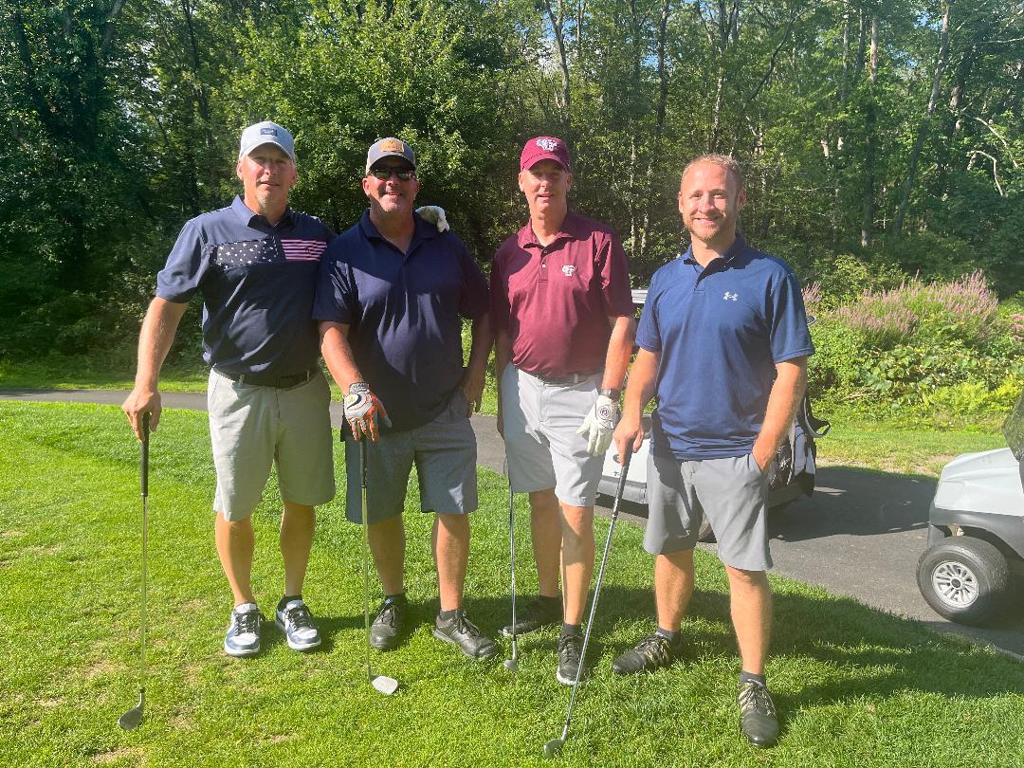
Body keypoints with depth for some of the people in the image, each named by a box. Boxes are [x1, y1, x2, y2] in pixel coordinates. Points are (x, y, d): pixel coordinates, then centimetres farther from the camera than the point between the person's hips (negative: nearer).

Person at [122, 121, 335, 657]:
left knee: (301, 502, 11)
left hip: (305, 389, 3)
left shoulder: (316, 234, 6)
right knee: (234, 508, 8)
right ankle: (243, 607, 28)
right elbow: (166, 307, -7)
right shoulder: (207, 231, -4)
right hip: (239, 392, -2)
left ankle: (293, 603, 29)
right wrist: (145, 384, -17)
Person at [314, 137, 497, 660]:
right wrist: (355, 389, -30)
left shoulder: (447, 247, 6)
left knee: (454, 512, 4)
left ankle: (451, 616, 21)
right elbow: (330, 329, -15)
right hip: (377, 416, -1)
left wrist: (476, 371, 2)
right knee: (382, 516, 12)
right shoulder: (345, 254, -4)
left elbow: (482, 312, 14)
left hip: (446, 413, 2)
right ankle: (394, 602, 35)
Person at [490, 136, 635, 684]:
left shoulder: (598, 241, -6)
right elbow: (501, 334, 13)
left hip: (579, 393, -5)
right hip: (523, 388, 5)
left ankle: (572, 630, 10)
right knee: (540, 502, 15)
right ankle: (547, 600, 32)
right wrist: (503, 400, 12)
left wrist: (608, 399, -13)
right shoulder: (509, 253, 8)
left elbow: (622, 324, -8)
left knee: (575, 512, -2)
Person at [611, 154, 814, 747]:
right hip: (670, 447, 5)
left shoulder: (770, 276, -9)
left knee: (746, 569, 0)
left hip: (733, 453, -5)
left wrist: (762, 452, -13)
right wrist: (632, 412, -5)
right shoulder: (665, 278, 6)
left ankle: (754, 686, 16)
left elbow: (791, 371, -10)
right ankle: (668, 638, 40)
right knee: (671, 550, 18)